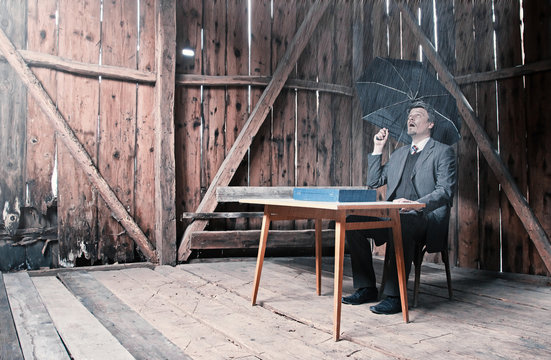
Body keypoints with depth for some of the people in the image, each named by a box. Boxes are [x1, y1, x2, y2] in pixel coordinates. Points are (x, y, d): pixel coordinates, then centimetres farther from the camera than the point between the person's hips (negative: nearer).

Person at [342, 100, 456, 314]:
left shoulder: (443, 152, 6)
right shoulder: (399, 154, 25)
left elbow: (445, 192, -8)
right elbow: (373, 182, 21)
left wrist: (414, 204, -24)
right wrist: (377, 149, 15)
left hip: (427, 219, -6)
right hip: (393, 217, 6)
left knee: (401, 223, -39)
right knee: (353, 221, -17)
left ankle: (394, 296, -29)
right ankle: (366, 288, -8)